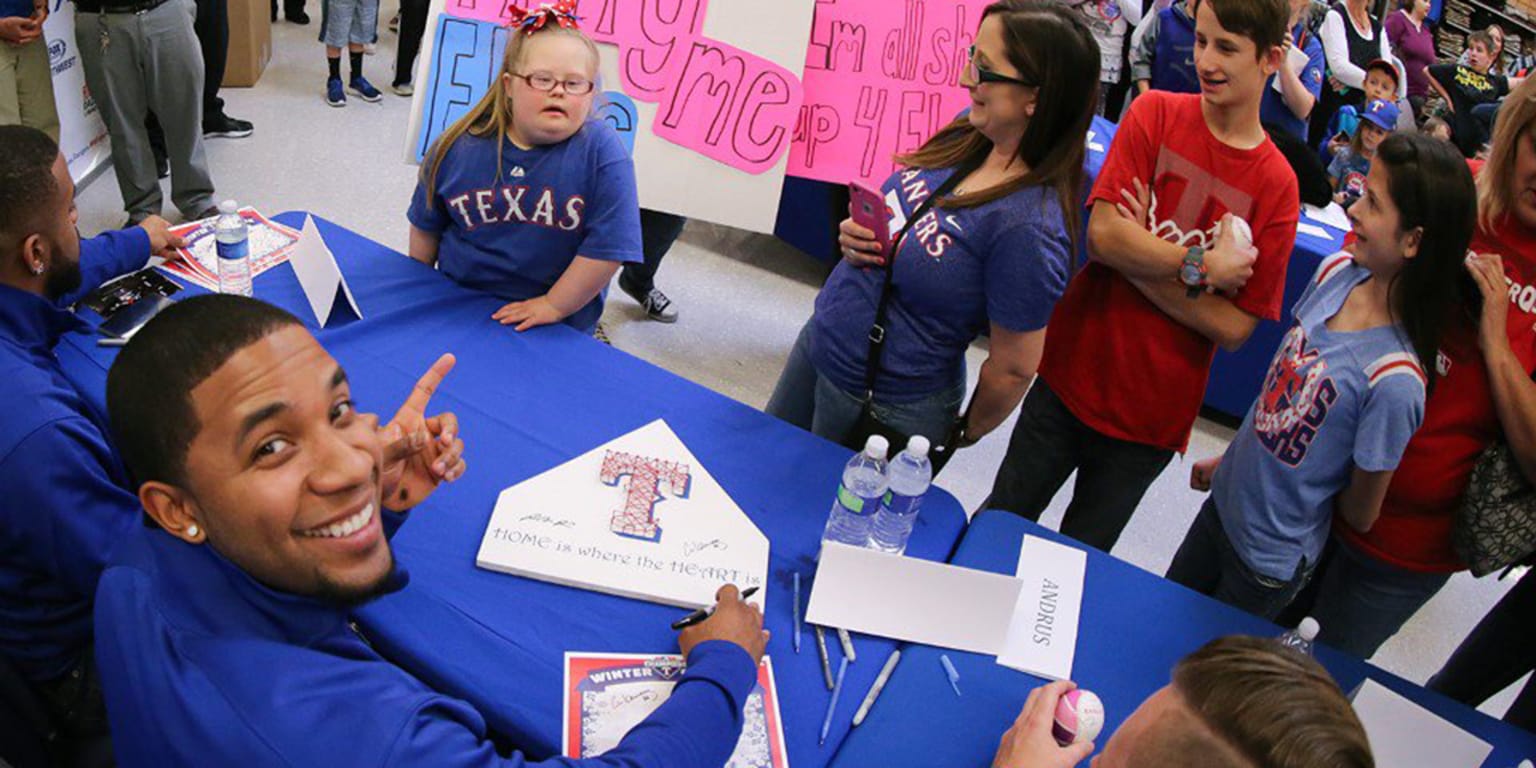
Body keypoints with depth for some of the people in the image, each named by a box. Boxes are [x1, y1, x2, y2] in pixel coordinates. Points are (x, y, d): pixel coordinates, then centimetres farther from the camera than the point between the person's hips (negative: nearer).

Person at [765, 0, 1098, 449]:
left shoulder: (1027, 226, -31)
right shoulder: (967, 133, -8)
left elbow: (1013, 369, -22)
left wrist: (965, 433, -4)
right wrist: (857, 236, -10)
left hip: (881, 409, -7)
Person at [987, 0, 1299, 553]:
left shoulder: (1277, 186, -8)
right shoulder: (1156, 113, -6)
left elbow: (1235, 327, -11)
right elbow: (1102, 234, -16)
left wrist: (1140, 261, -18)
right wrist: (1203, 268, -17)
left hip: (1151, 416, 0)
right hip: (1070, 376, 0)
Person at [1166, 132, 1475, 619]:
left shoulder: (1394, 380, -32)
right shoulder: (1337, 271, -13)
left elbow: (1360, 514, -17)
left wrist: (1308, 501, 2)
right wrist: (1230, 460, 9)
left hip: (1270, 563, -6)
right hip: (1223, 501, 6)